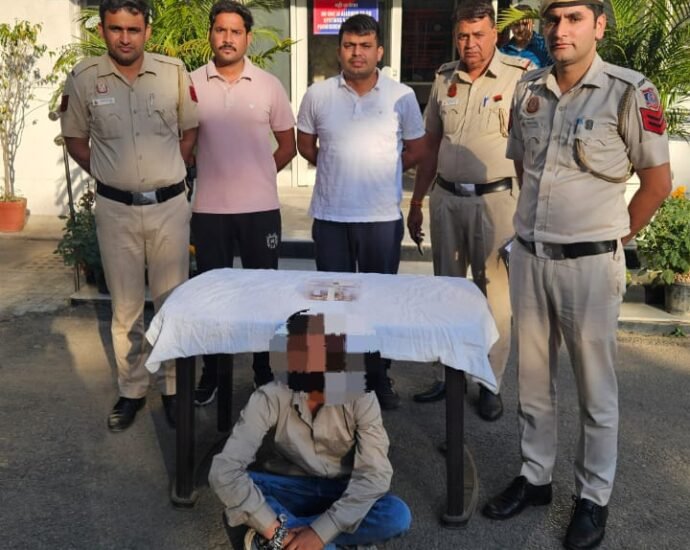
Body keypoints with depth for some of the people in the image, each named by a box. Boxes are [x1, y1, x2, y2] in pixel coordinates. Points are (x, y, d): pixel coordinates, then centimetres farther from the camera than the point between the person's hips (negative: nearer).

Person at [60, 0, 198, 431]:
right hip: (116, 209, 0)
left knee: (173, 302, 9)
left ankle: (174, 386, 25)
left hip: (169, 204, 0)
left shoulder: (174, 72, -4)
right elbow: (75, 139, 9)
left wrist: (166, 173, 6)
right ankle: (131, 391, 25)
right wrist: (108, 175, 3)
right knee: (126, 307, 10)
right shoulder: (83, 79, -4)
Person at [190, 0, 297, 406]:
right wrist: (215, 175, 3)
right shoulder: (192, 84, 1)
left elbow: (287, 146, 8)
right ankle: (211, 373, 23)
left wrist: (256, 176, 5)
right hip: (210, 208, 0)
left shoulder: (269, 85, 1)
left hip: (261, 207, 0)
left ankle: (263, 369, 26)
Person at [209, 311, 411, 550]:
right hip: (290, 490, 0)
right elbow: (224, 470, -29)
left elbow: (374, 474, -25)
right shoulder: (271, 397, -21)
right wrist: (274, 530, -38)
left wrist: (320, 531, -35)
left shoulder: (360, 398, -19)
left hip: (342, 493, 1)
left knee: (397, 516, -30)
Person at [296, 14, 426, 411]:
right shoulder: (317, 95, 1)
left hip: (383, 216, -1)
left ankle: (380, 375, 25)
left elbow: (416, 150, 7)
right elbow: (306, 146, 13)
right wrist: (341, 169, 8)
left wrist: (378, 170, 6)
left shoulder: (402, 96, -2)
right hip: (331, 215, 1)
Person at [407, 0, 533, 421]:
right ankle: (447, 375, 29)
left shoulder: (520, 76, -7)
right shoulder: (444, 79, 9)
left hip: (495, 200, -5)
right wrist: (416, 202, 14)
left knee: (495, 295, 3)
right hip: (446, 199, 5)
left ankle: (491, 385, 19)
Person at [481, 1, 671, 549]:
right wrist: (539, 223, 14)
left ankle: (594, 496, 25)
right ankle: (535, 476, 33)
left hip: (589, 262, -5)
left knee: (595, 386, 8)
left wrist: (615, 237, 0)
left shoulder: (630, 92, -10)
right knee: (533, 378, 15)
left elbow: (657, 180, -4)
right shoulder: (528, 90, 6)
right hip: (528, 255, 5)